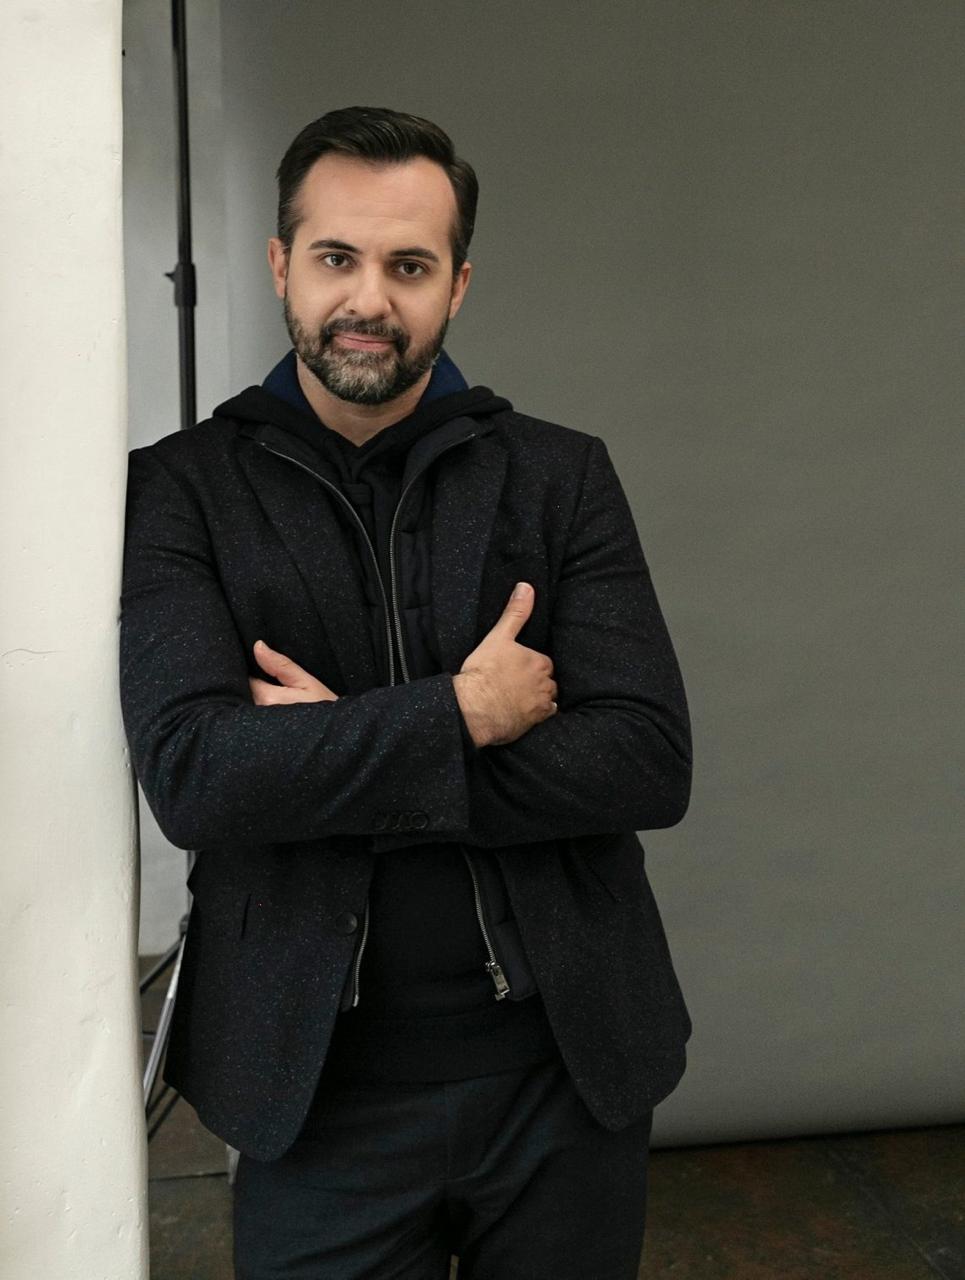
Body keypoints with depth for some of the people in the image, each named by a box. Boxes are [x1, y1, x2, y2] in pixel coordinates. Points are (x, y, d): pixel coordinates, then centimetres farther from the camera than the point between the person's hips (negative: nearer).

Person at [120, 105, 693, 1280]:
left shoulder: (562, 476, 0)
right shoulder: (181, 489, -3)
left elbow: (652, 762, -11)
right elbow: (189, 774, -16)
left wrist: (337, 756, -16)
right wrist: (461, 714, -15)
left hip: (566, 1070, 2)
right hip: (316, 1093, -1)